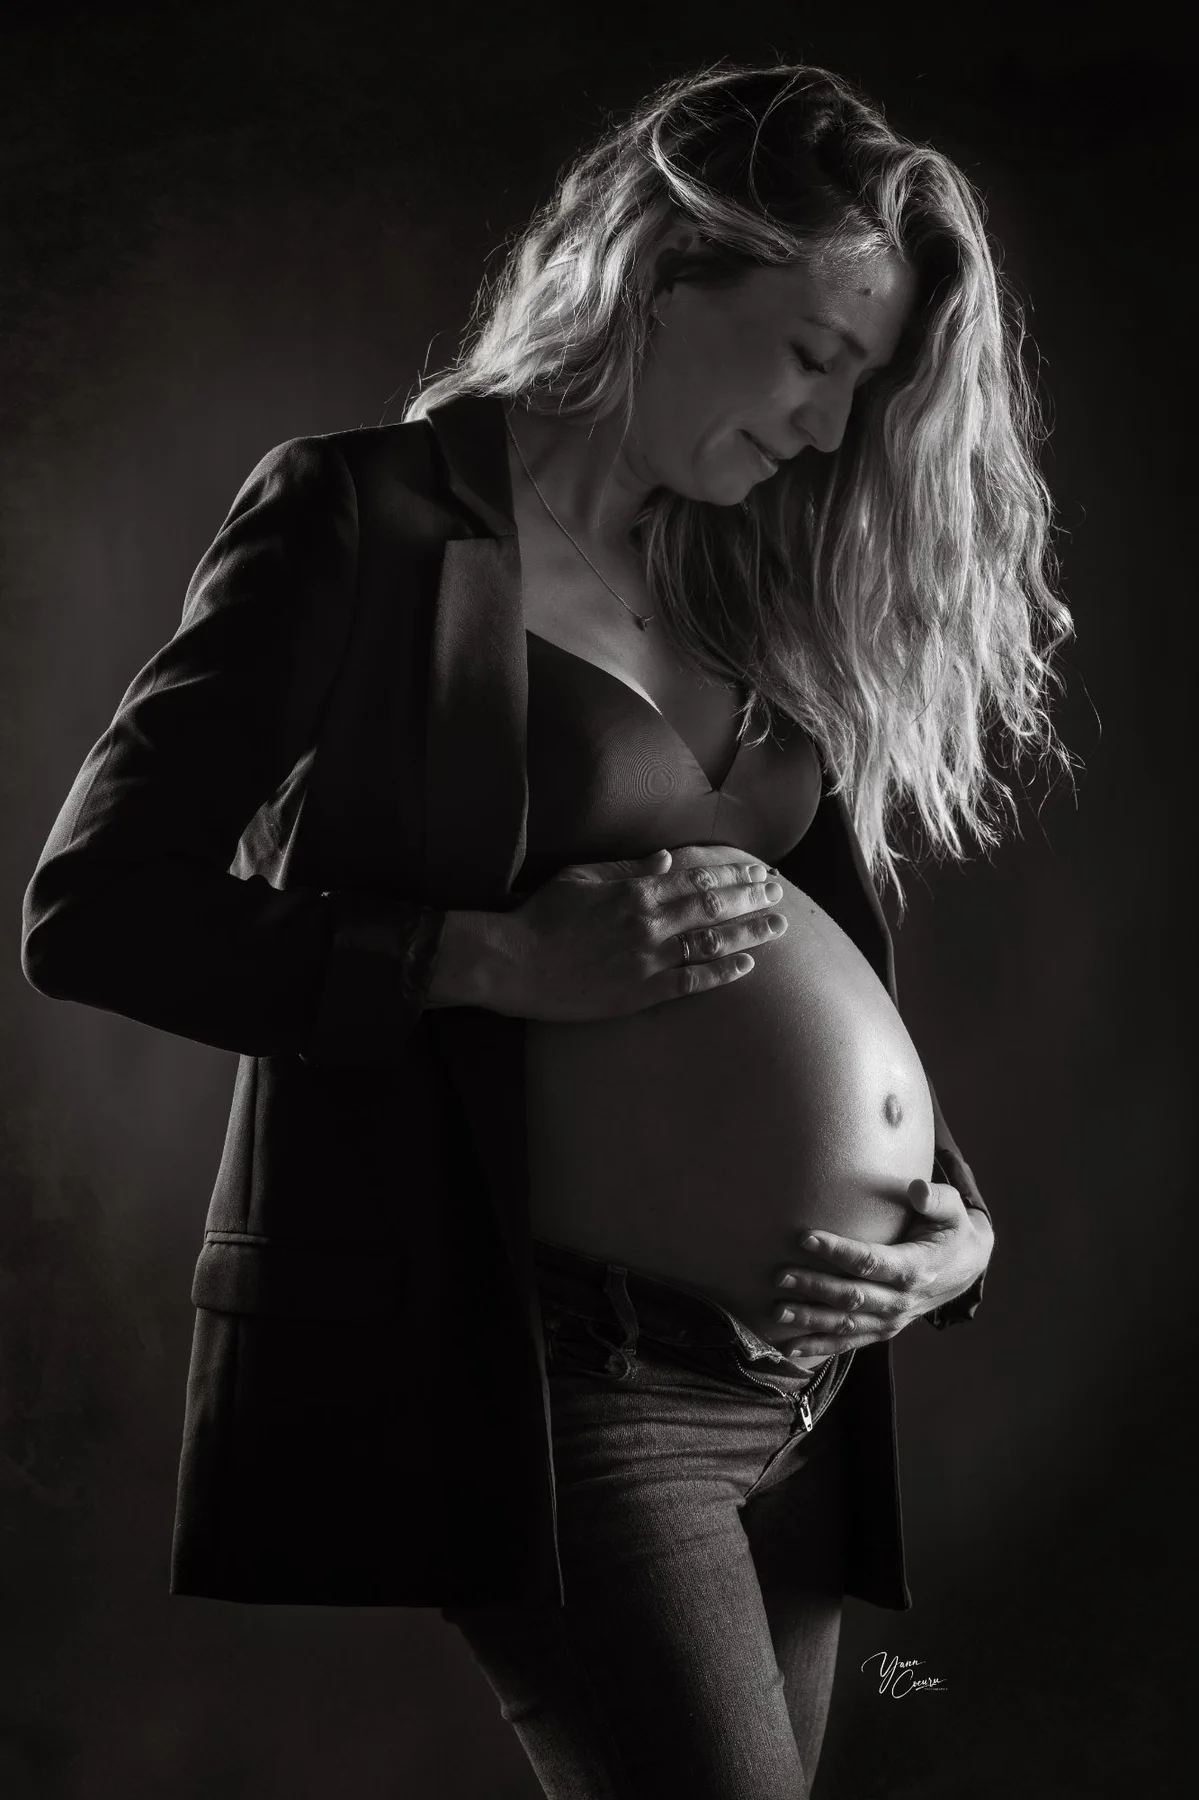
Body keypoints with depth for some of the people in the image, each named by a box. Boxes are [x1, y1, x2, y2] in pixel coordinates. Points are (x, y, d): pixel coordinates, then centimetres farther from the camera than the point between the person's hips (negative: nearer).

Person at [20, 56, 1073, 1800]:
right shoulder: (369, 520, -5)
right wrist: (501, 956, -20)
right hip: (524, 1371, -7)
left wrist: (949, 1217, -3)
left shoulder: (766, 597, 14)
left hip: (785, 1375, 7)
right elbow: (90, 908, -10)